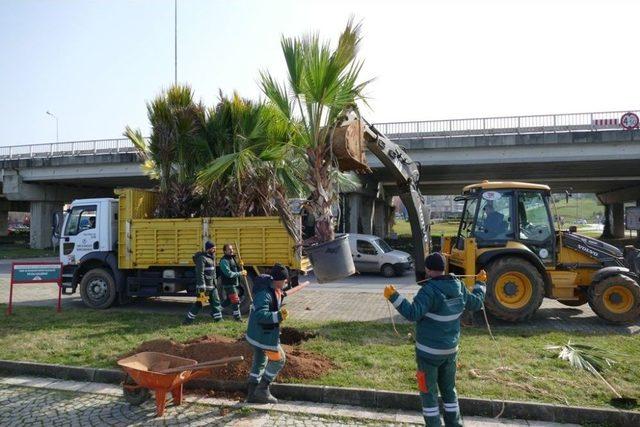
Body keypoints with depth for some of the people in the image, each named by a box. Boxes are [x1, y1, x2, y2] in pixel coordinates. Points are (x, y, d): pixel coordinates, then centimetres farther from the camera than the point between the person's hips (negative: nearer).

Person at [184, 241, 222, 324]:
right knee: (199, 303, -4)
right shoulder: (202, 258, -15)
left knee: (216, 302, 11)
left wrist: (215, 283, 21)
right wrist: (202, 288, -24)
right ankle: (188, 320, 5)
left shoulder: (211, 258, 15)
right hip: (205, 285, -9)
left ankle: (218, 318, 19)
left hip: (212, 286, 9)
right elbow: (200, 274, -21)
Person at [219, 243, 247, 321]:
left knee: (229, 300, 19)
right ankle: (237, 317, 6)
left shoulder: (232, 258, 12)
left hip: (234, 283, 9)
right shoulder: (224, 261, -18)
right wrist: (240, 273, -20)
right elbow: (228, 273, -25)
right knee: (235, 301, -5)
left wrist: (242, 271, 3)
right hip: (228, 284, -9)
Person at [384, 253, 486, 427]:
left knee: (429, 392, 6)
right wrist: (481, 283, 30)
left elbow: (413, 313, -30)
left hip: (429, 351, -7)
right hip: (451, 349, 7)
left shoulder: (430, 289, -22)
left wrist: (394, 297, -30)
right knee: (449, 389, 21)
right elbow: (476, 303, 16)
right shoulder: (459, 286, 0)